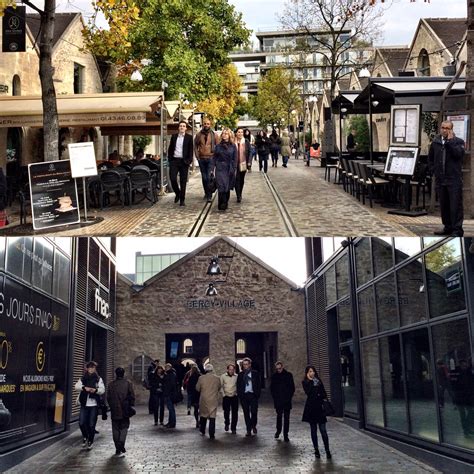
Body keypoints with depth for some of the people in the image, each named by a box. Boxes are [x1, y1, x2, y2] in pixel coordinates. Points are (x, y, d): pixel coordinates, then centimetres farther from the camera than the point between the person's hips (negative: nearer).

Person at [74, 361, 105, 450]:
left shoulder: (99, 379, 5)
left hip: (94, 405, -1)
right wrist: (84, 388, -22)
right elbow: (76, 386, -5)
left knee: (91, 425, 1)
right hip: (84, 404, 1)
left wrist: (96, 390, -24)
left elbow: (102, 390, -5)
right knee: (81, 423, -5)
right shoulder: (82, 378, 9)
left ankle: (90, 441, 18)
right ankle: (85, 437, 22)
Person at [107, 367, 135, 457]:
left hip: (114, 411, 1)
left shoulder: (111, 384, 3)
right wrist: (131, 406, 9)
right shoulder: (128, 383, -3)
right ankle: (121, 447, -15)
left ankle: (118, 449, 12)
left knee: (115, 430, 10)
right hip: (125, 410, -1)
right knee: (124, 428, 4)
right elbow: (132, 397, -3)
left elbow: (108, 398, 7)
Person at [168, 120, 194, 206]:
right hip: (174, 160, 2)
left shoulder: (189, 137, 3)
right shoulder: (174, 136, 10)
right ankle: (177, 193, 19)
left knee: (183, 181, 1)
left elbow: (191, 150, 1)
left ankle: (182, 199, 8)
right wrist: (170, 159, 4)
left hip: (184, 161, -2)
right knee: (172, 178, -7)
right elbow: (170, 149, 13)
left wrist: (189, 160, -9)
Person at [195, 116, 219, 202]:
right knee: (204, 177, 10)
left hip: (210, 159, -2)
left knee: (209, 177, -9)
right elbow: (195, 146, 11)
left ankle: (209, 195, -4)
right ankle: (206, 193, 24)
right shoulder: (199, 135, 5)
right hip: (201, 159, 2)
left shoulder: (214, 135, 1)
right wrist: (197, 156, 1)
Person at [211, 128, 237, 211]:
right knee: (221, 187, -10)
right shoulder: (218, 146, 5)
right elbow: (214, 158, 7)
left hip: (229, 169, 1)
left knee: (227, 188, 6)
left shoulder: (233, 146, 3)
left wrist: (233, 170, -3)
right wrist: (212, 169, 0)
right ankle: (222, 205, -8)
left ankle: (225, 203, 20)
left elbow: (235, 159, 4)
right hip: (220, 169, -1)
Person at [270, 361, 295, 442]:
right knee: (279, 416, 5)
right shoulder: (274, 376, 5)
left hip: (287, 400, -1)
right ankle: (278, 431, 26)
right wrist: (274, 397, 0)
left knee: (286, 417, 1)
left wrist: (289, 397, -4)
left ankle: (285, 435, 7)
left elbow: (292, 387, 4)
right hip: (278, 400, 1)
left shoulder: (288, 375, 1)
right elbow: (272, 388, 10)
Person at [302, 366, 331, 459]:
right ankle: (316, 450, 13)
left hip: (320, 407, 2)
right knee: (313, 430, 5)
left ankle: (327, 450, 0)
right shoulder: (305, 382, 0)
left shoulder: (319, 381, 11)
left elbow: (323, 393, 15)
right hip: (311, 407, -2)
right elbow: (308, 392, -17)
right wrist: (310, 381, -14)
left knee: (323, 430, -3)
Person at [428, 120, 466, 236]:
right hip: (440, 179, 5)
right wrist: (434, 170, 12)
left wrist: (450, 140, -15)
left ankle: (457, 229, -3)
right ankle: (447, 227, 22)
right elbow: (430, 158, 25)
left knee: (455, 205, -6)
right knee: (444, 205, 11)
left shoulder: (458, 141, 0)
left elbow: (459, 154, -19)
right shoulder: (435, 142, 12)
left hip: (454, 180, -5)